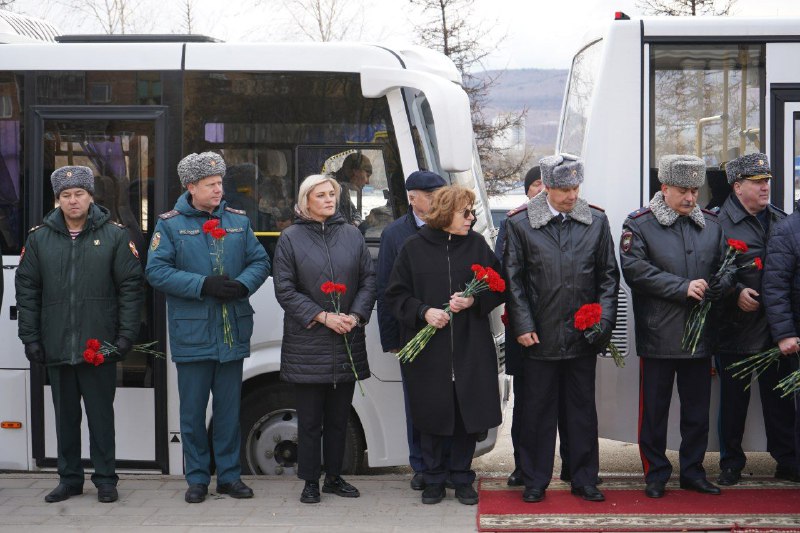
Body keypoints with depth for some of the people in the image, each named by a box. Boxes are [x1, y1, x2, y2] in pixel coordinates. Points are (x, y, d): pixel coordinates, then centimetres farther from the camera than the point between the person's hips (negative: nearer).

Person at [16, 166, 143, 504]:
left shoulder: (114, 236, 0)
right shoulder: (39, 238, 7)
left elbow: (131, 287, -2)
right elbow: (26, 290, 8)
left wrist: (126, 334, -8)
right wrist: (30, 337, 2)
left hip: (100, 347, -3)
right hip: (56, 347, 3)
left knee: (101, 415, 4)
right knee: (65, 416, 11)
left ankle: (105, 479, 14)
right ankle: (69, 479, 22)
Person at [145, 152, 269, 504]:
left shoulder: (238, 221, 10)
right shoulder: (170, 224, -1)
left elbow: (260, 261, 9)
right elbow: (156, 271, -8)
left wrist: (243, 285, -12)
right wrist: (203, 286, -17)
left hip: (232, 333, 3)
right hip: (192, 333, -3)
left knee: (229, 409, 9)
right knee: (193, 411, 4)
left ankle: (229, 475, 19)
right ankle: (197, 478, 16)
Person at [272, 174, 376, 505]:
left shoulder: (352, 236, 8)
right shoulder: (291, 238, -1)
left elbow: (369, 280, 7)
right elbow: (284, 290, -5)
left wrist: (355, 316, -9)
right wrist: (323, 317, -13)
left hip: (347, 342, 3)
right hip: (307, 344, -3)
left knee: (339, 417, 12)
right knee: (310, 419, 3)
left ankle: (334, 477, 23)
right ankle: (310, 482, 13)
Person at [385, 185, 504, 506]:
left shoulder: (477, 244, 5)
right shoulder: (414, 247, 1)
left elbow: (498, 288, 8)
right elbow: (395, 295, 2)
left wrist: (474, 301, -11)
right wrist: (424, 312, -13)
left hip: (470, 348, 1)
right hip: (427, 349, -1)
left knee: (468, 413, 4)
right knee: (431, 414, 5)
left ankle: (461, 478, 20)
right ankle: (433, 480, 19)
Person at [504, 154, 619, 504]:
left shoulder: (596, 222, 5)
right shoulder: (520, 225, -2)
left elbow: (608, 275, 8)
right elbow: (513, 279, -1)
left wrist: (603, 319, -2)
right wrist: (523, 327, -7)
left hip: (583, 335, 2)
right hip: (540, 337, -2)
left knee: (583, 409, 10)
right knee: (537, 410, 7)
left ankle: (585, 480, 22)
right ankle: (535, 482, 19)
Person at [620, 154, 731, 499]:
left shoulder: (711, 224, 9)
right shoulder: (639, 224, -4)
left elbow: (724, 268, 13)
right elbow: (635, 270, -15)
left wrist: (717, 287, -10)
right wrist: (683, 287, -18)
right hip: (658, 337, -4)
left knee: (697, 409, 12)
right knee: (654, 409, 5)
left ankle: (693, 471, 25)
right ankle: (656, 474, 18)